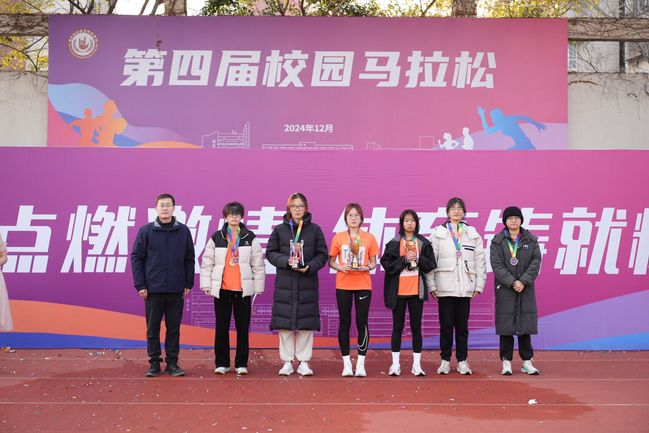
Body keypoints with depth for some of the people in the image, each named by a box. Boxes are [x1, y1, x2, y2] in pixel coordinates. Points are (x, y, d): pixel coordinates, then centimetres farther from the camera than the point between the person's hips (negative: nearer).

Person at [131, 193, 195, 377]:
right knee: (152, 329, 7)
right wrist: (140, 285, -6)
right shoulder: (146, 231, 0)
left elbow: (189, 259, 7)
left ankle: (172, 363, 17)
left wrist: (189, 284, 2)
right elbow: (136, 257, 0)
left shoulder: (183, 231, 4)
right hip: (153, 289, -1)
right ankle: (154, 363, 18)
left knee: (174, 329, 8)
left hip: (176, 290, 1)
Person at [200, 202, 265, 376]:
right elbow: (206, 262, 6)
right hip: (222, 289, 1)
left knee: (243, 327, 4)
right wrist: (206, 284, 0)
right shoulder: (216, 238, 5)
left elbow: (258, 264, 4)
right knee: (221, 327, 5)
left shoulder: (250, 238, 3)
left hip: (243, 289, 0)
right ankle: (222, 363, 15)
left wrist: (258, 286, 2)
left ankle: (241, 363, 13)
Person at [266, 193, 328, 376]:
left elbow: (322, 255, 5)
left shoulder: (315, 230, 5)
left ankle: (304, 361, 12)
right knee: (284, 323, 2)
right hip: (284, 283, 0)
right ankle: (287, 361, 13)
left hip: (307, 284, 0)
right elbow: (270, 253, 4)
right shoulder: (279, 229, 6)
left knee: (306, 324, 1)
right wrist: (287, 261, -13)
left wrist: (310, 267, -13)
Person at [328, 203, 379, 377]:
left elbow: (373, 262, 7)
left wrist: (367, 267, -13)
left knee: (362, 323, 1)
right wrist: (340, 267, -14)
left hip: (363, 286, 0)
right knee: (345, 323, 4)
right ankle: (346, 363, 13)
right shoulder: (338, 238, 3)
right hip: (343, 285, 0)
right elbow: (331, 261, 5)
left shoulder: (369, 238, 3)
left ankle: (361, 363, 9)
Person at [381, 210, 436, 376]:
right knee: (397, 326, 5)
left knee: (416, 326, 5)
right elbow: (386, 264, -6)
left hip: (416, 290, 1)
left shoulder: (424, 243, 6)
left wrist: (418, 259, -13)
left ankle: (417, 365, 12)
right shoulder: (394, 243, 1)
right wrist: (404, 260, -16)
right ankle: (395, 364, 11)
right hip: (398, 290, -1)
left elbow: (431, 265, 4)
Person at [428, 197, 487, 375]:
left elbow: (480, 261, 8)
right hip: (445, 287, -1)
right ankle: (445, 360, 13)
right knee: (446, 325, 3)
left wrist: (479, 284, 2)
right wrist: (432, 285, -6)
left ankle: (462, 361, 15)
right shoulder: (438, 233, 3)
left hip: (465, 287, 1)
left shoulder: (473, 234, 9)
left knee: (462, 326, 6)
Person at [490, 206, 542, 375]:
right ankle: (506, 362, 8)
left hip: (526, 289, 2)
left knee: (525, 326, 5)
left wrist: (523, 281, -13)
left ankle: (527, 362, 13)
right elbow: (496, 265, -7)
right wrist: (512, 282, -16)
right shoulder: (497, 241, 1)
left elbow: (536, 262, -1)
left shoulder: (531, 240, 7)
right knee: (506, 326, 1)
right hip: (505, 289, -2)